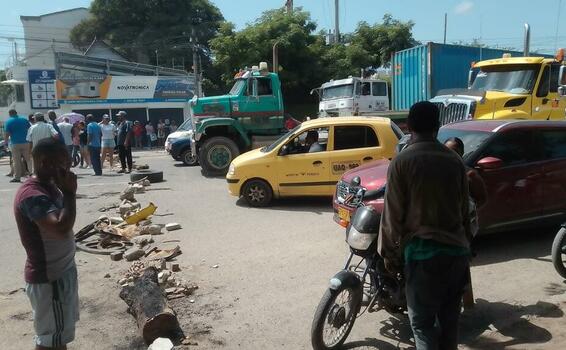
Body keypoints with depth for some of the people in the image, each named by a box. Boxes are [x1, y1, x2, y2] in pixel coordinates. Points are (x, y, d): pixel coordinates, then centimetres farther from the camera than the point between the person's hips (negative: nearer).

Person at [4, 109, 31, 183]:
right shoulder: (24, 120, 7)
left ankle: (17, 177, 3)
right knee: (28, 159, 7)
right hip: (25, 143, 3)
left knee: (16, 161, 1)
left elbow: (6, 134, -7)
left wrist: (6, 143, 2)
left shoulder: (9, 121, -3)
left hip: (15, 144, -3)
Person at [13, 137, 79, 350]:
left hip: (60, 270, 9)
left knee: (59, 332, 24)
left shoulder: (49, 186, 4)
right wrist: (70, 192, -28)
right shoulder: (32, 195, -25)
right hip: (48, 277, -9)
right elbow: (62, 228, -36)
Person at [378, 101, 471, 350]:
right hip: (456, 249, 5)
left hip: (422, 251, -5)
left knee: (422, 322, 3)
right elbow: (464, 209, 12)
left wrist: (388, 252, 1)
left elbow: (393, 213, -9)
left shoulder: (401, 162, -9)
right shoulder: (455, 160, 5)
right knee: (449, 318, 17)